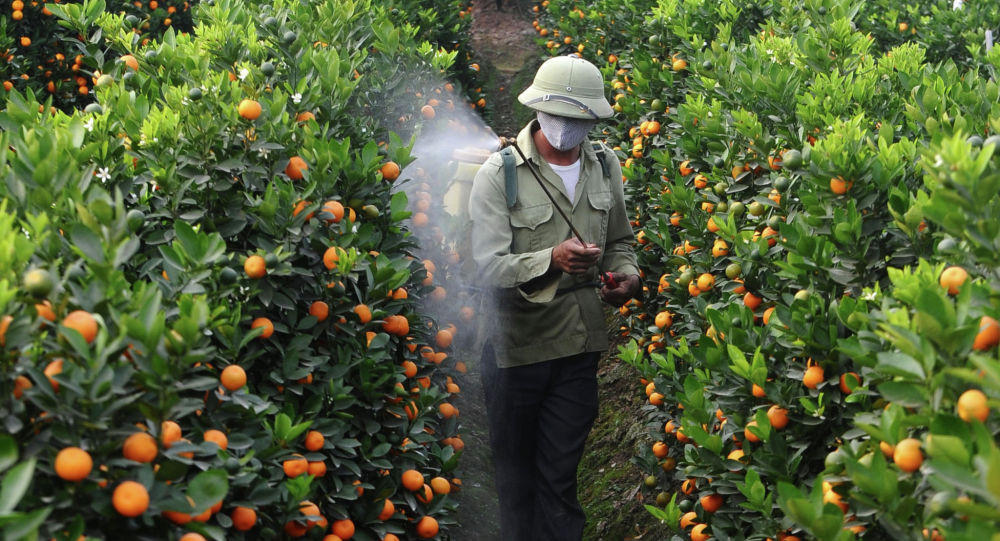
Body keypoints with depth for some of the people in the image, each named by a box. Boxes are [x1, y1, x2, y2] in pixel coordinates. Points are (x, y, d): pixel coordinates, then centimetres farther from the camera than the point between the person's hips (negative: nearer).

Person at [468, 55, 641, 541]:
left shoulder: (605, 165, 5)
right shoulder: (500, 173, -13)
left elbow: (620, 241, 19)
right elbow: (487, 267, -19)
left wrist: (627, 274, -3)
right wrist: (551, 260, -35)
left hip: (579, 347, 3)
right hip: (516, 348, -3)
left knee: (561, 475, 9)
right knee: (516, 470, 13)